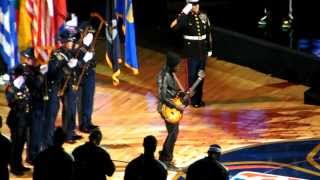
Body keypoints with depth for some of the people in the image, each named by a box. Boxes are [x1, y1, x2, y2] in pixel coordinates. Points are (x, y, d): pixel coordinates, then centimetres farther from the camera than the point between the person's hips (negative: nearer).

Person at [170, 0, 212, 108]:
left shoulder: (203, 17, 0)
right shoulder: (185, 18, -13)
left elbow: (208, 34, 10)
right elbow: (173, 26, -33)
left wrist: (209, 49, 11)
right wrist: (184, 12, -35)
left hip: (203, 52, 4)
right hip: (192, 53, -4)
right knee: (192, 77, 3)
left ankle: (199, 99, 25)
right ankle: (194, 100, 14)